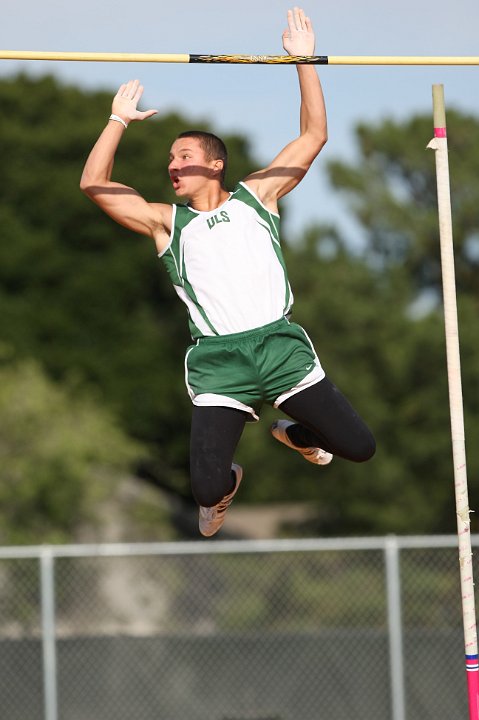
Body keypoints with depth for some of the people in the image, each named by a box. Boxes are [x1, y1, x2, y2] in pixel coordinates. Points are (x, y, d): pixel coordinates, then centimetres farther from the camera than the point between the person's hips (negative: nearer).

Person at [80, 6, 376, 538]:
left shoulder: (256, 196, 16)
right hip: (217, 361, -1)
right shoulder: (167, 222, 14)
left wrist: (305, 63, 8)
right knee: (207, 489, -15)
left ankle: (295, 432, 31)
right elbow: (93, 184, 6)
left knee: (359, 447, -2)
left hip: (280, 344, 1)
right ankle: (227, 482, 25)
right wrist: (120, 120, 7)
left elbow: (313, 136, 13)